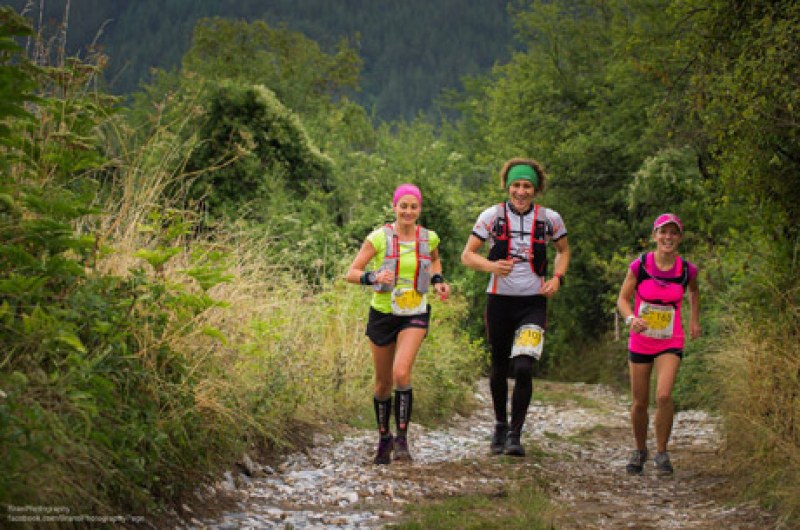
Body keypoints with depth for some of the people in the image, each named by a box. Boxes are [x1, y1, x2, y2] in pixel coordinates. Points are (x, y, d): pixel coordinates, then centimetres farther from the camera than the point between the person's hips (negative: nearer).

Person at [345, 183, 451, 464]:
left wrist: (438, 281, 3)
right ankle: (384, 438, 31)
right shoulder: (379, 238, -11)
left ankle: (402, 439, -11)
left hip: (415, 314, 0)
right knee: (383, 383, 10)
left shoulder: (428, 238, -2)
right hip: (382, 313, 0)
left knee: (401, 373, -23)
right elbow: (351, 273, -12)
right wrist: (373, 278, -31)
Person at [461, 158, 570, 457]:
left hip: (533, 301, -1)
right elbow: (467, 255, -2)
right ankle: (500, 424, 33)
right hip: (500, 300, 1)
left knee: (523, 367, -16)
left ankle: (515, 435, -5)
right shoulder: (491, 216, -3)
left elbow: (563, 250, 17)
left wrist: (557, 278, -1)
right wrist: (491, 266, -22)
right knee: (499, 368, 11)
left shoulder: (549, 219, -1)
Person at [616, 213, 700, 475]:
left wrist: (695, 319, 14)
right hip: (640, 342, 0)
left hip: (670, 344, 0)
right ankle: (640, 451, 31)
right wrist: (631, 318, -22)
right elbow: (623, 299, -4)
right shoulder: (639, 265, -11)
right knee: (639, 402, 6)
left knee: (663, 396, -19)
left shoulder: (687, 269, -5)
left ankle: (661, 452, 0)